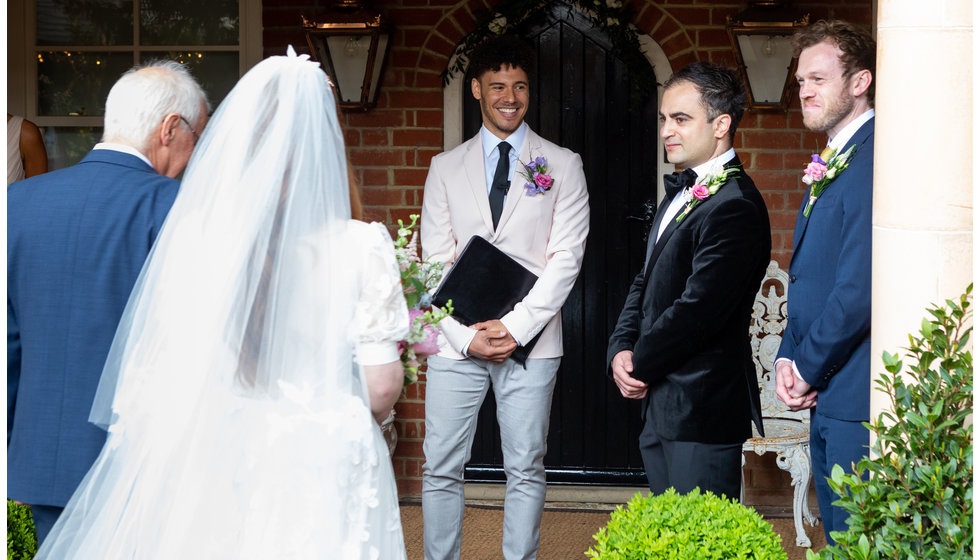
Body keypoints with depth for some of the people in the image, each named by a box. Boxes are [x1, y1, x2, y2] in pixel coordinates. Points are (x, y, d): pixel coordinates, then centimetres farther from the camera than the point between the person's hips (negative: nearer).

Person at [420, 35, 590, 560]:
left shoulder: (562, 166, 6)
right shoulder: (445, 167, 11)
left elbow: (566, 257, -2)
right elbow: (435, 261, 5)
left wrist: (516, 326, -12)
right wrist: (465, 335, -8)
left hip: (529, 340, -1)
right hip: (457, 340, 1)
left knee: (526, 469, 4)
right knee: (440, 469, 1)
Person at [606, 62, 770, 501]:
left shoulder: (735, 207, -18)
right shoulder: (680, 193, 15)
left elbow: (697, 310, -22)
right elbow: (646, 282, 18)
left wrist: (640, 366, -9)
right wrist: (621, 350, 1)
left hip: (702, 411, -10)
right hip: (661, 408, 10)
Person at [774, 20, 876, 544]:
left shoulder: (874, 160, -16)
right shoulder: (829, 163, 17)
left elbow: (859, 285, -21)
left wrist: (808, 370, -11)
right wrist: (788, 358, 6)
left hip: (857, 399, -10)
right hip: (825, 398, 10)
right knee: (838, 540, 15)